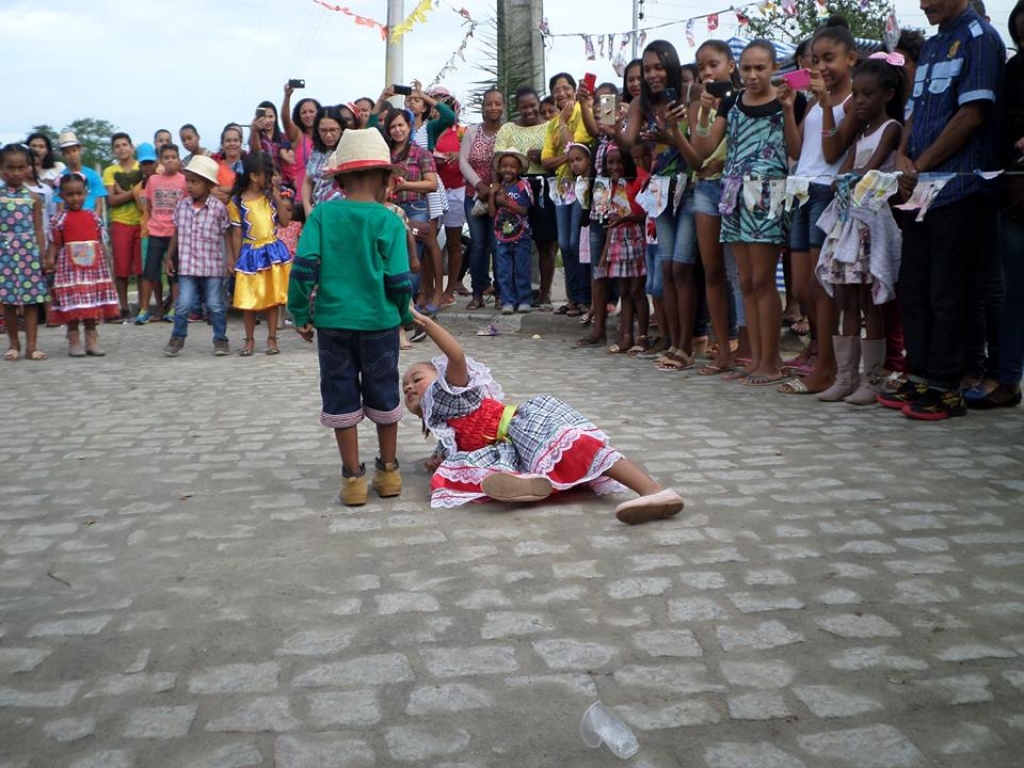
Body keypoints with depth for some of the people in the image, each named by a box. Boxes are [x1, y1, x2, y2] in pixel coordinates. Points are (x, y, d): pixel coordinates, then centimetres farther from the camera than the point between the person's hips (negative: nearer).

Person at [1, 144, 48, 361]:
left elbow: (38, 229, 5)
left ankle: (31, 346, 5)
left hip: (28, 252, 0)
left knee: (31, 299, 0)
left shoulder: (33, 198, 5)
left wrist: (42, 256, 2)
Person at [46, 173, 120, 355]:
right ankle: (74, 341, 5)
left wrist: (104, 260, 5)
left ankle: (92, 339, 15)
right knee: (72, 302, -2)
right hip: (70, 265, -3)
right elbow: (55, 243, -4)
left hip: (93, 264, 3)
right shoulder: (60, 218, -2)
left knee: (92, 301, 7)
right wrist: (50, 258, -18)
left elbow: (99, 241, 11)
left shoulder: (93, 216, 8)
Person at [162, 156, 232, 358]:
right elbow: (176, 232, 13)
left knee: (215, 306, 5)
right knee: (183, 304, 0)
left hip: (213, 267, -2)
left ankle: (220, 339, 19)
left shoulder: (219, 208, -6)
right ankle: (177, 337, 17)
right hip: (186, 266, 2)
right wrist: (169, 256, 13)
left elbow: (227, 235, -1)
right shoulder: (181, 205, 4)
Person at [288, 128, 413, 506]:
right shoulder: (388, 221, -7)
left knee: (341, 399, 11)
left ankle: (353, 477, 15)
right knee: (384, 397, 15)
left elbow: (304, 266, -9)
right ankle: (388, 471, 26)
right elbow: (399, 280, -9)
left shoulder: (322, 214, -3)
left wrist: (300, 313, 2)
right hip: (379, 322, -1)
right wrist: (406, 315, 9)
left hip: (333, 321, 1)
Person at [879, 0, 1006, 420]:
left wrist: (922, 165, -11)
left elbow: (973, 114, -14)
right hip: (920, 188, 8)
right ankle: (920, 377, 20)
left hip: (958, 188, -8)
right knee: (913, 289, 11)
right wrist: (903, 157, 0)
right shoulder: (930, 45, 20)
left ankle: (945, 388, 3)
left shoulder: (979, 37, -5)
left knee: (946, 294, -4)